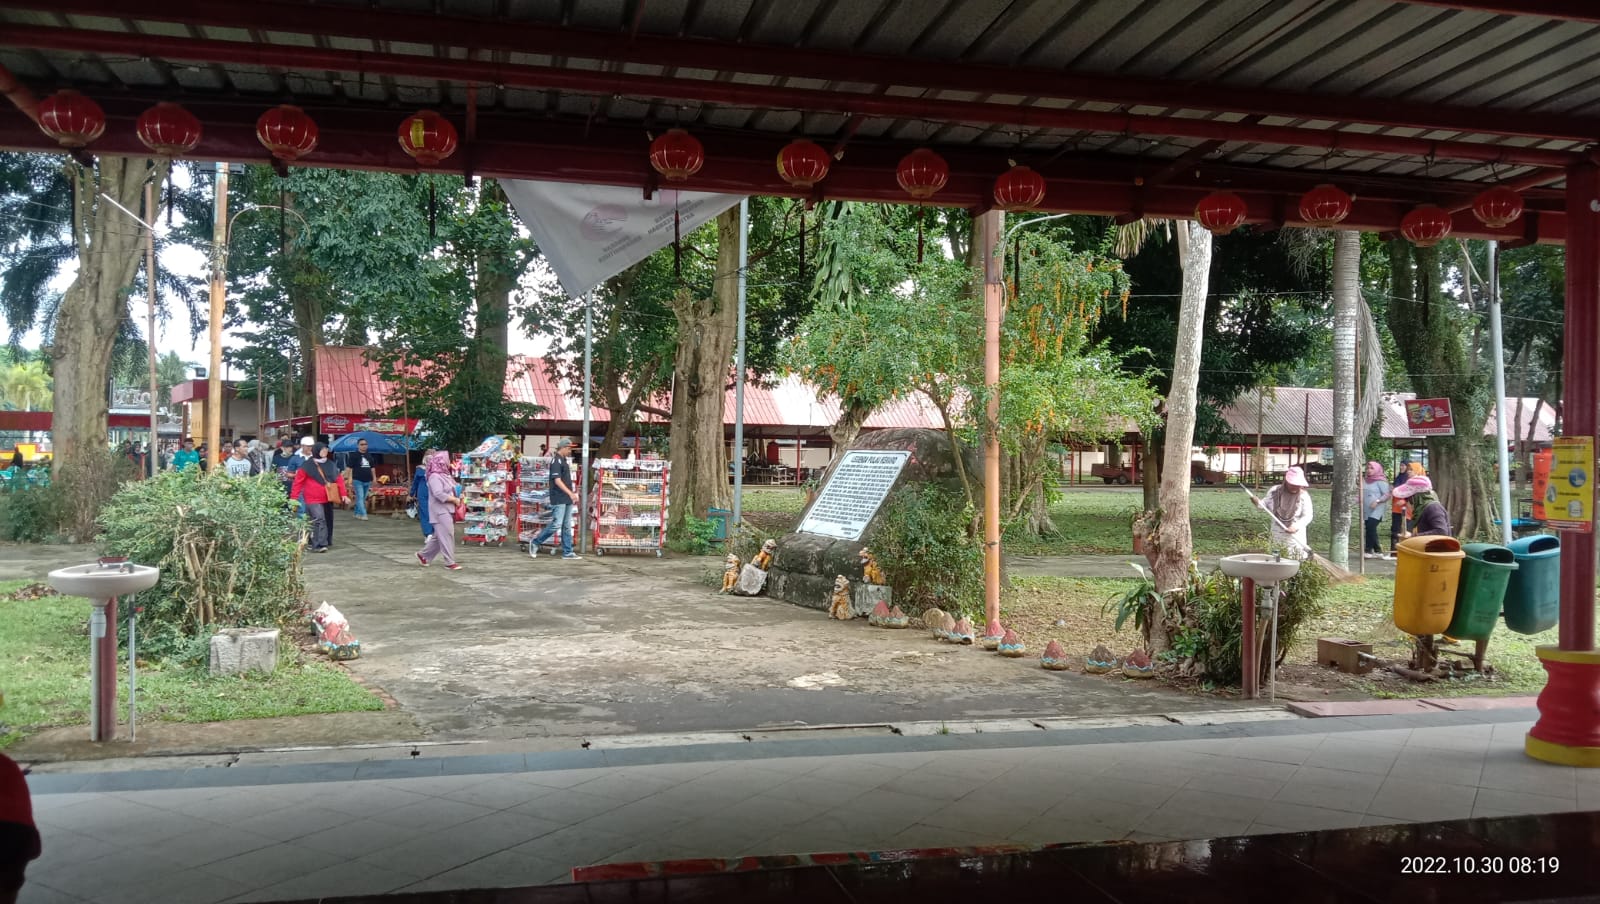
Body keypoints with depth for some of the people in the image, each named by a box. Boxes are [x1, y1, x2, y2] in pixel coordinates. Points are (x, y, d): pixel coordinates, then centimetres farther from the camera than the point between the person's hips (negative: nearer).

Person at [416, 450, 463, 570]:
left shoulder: (445, 475, 15)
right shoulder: (434, 476, -15)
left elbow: (450, 491, 23)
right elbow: (439, 494, -25)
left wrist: (457, 498, 3)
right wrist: (455, 500, -17)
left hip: (448, 510, 10)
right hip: (440, 511, -10)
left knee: (438, 536, 14)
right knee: (446, 535, -9)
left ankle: (423, 555, 26)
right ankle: (450, 562, -5)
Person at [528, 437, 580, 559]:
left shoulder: (564, 460, 16)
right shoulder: (556, 461, -12)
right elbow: (557, 480, -20)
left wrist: (572, 494, 19)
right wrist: (570, 493, -24)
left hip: (567, 499, 9)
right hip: (559, 499, -9)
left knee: (567, 526, 8)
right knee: (556, 524, -10)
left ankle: (567, 552, 10)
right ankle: (535, 542, 5)